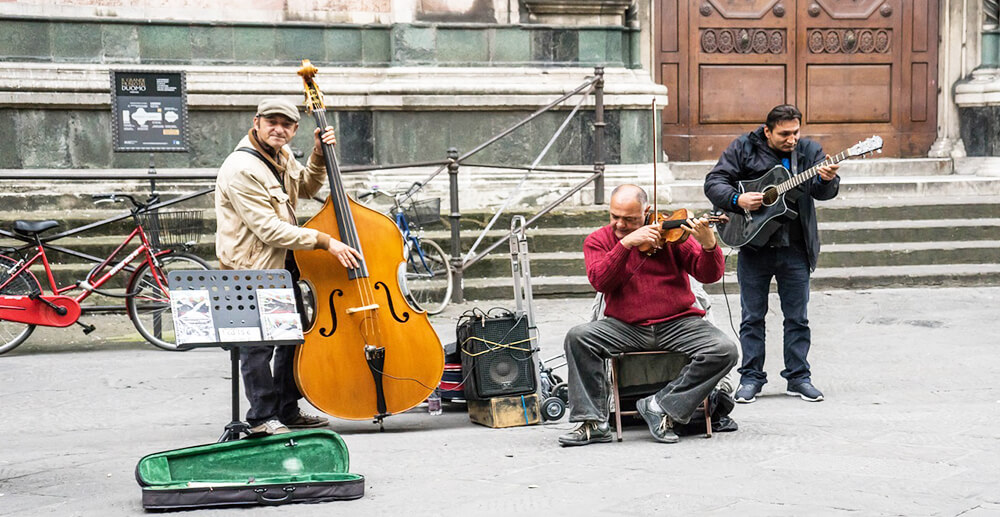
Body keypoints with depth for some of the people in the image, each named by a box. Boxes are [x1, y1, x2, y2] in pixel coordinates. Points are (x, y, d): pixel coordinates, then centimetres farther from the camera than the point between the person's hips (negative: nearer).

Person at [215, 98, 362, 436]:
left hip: (282, 266, 10)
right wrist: (325, 242, -24)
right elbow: (270, 230, -26)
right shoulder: (242, 169, -24)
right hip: (251, 269, -10)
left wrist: (319, 155, 6)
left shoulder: (282, 155, 4)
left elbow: (306, 188, 25)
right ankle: (262, 417, 9)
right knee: (258, 345, -3)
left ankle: (288, 410, 29)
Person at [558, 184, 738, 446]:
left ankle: (662, 405, -14)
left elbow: (709, 275, -5)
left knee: (725, 351, -24)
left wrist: (709, 246, -26)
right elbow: (600, 281, -12)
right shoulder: (598, 241, 6)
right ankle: (593, 423, -18)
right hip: (625, 327, 1)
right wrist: (626, 243, -22)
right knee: (578, 337, -25)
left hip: (677, 324, -1)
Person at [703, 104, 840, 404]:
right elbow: (714, 182, -3)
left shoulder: (808, 151, 3)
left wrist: (826, 180, -31)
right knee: (752, 317, 6)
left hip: (795, 248, 1)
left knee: (797, 317, 7)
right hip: (753, 245, -1)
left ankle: (798, 377, 16)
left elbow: (822, 192, -9)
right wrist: (737, 200, -20)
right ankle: (751, 377, 13)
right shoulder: (744, 149, -1)